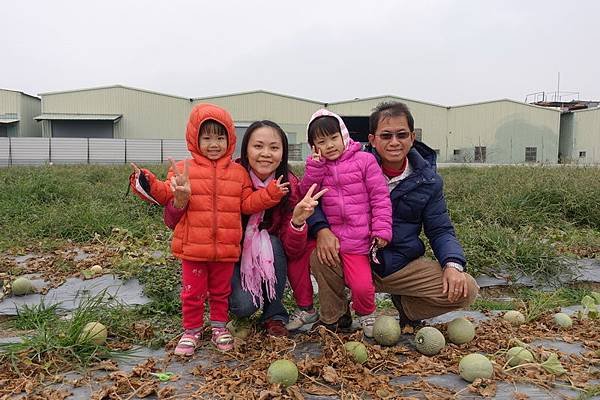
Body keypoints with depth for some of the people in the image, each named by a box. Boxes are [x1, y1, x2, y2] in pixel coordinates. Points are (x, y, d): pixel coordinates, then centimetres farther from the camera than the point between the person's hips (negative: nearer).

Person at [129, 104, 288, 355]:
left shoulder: (238, 172, 6)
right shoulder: (183, 169, 0)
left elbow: (248, 204, 4)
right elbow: (168, 196, -3)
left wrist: (271, 193, -6)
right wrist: (148, 184, -18)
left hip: (226, 247, 2)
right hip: (193, 246, -1)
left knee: (221, 291, 17)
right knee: (193, 292, 10)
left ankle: (219, 327, 35)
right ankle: (192, 330, 28)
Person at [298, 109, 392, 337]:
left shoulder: (364, 160, -3)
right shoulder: (318, 167, 10)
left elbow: (380, 197, -4)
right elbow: (306, 193, -3)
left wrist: (382, 230, -10)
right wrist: (315, 165, -12)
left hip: (356, 240, -4)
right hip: (328, 235, 4)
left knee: (362, 286, -11)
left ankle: (365, 314, 24)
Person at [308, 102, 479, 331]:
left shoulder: (428, 181, 1)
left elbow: (440, 231, 4)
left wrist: (453, 264, -16)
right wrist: (322, 229, -27)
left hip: (403, 267, 2)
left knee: (466, 290, -16)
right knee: (318, 252, -32)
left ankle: (407, 306, 15)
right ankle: (334, 320, -3)